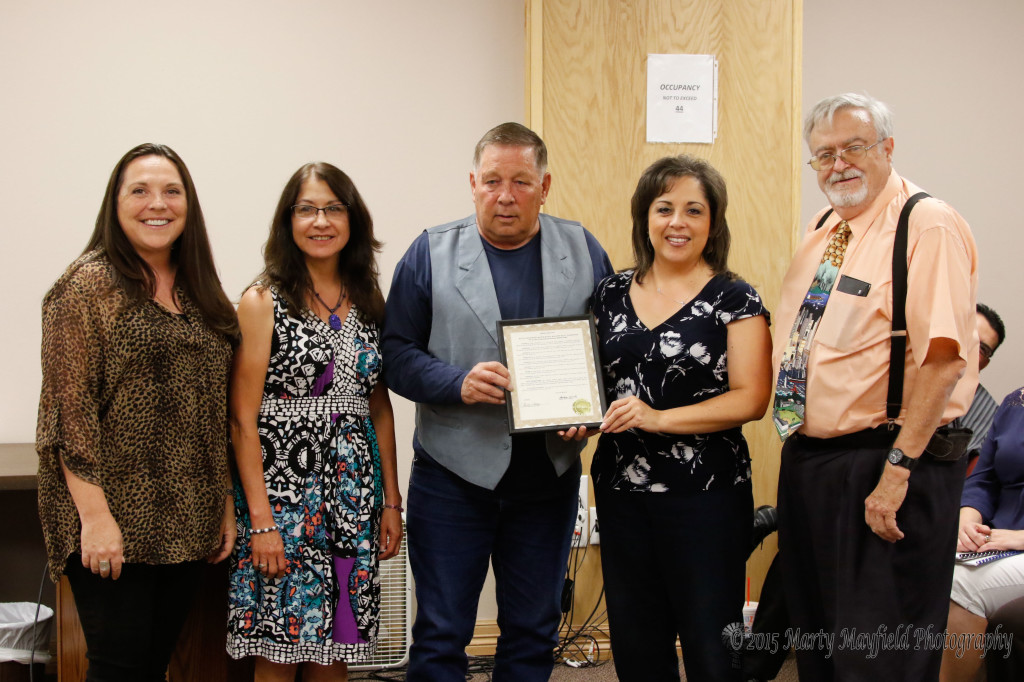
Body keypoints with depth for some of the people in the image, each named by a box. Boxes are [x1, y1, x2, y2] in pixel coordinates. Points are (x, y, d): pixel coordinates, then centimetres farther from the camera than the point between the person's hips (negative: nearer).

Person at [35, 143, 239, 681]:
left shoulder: (201, 295, 13)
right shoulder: (88, 287, -6)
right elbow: (68, 410, -12)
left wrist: (226, 505, 11)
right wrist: (94, 515, -18)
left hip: (186, 525, 6)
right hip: (113, 519, -6)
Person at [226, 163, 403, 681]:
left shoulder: (368, 302, 10)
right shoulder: (263, 302, -5)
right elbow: (243, 420, -8)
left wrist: (391, 502, 9)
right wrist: (261, 520, -14)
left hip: (353, 486, 4)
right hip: (281, 487, -4)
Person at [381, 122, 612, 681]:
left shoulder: (584, 252, 5)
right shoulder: (431, 253, -1)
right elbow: (396, 352, -2)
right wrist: (457, 384, -19)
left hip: (550, 475, 2)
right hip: (454, 472, -2)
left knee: (533, 633, 13)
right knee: (440, 635, 3)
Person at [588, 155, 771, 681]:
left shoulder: (733, 299, -5)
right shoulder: (611, 294, 9)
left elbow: (751, 397, -12)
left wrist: (658, 419, -19)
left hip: (705, 495, -4)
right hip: (621, 488, 5)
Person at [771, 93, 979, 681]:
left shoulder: (929, 226, -13)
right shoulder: (823, 230, 14)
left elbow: (942, 359, -22)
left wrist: (896, 470, -26)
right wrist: (796, 443, 16)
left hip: (884, 461, -8)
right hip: (807, 456, 9)